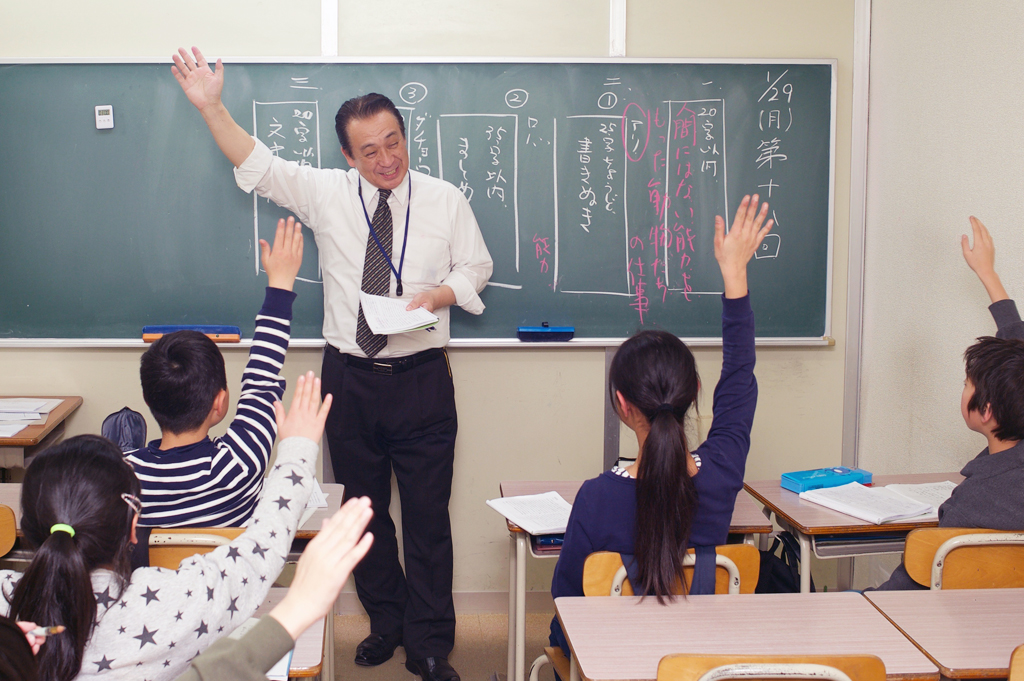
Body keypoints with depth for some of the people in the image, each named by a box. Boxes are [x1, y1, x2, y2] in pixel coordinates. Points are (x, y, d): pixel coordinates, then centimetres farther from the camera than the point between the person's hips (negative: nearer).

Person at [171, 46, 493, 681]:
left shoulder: (445, 200, 0)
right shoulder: (326, 193, 2)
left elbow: (475, 267, 7)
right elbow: (257, 164, -4)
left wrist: (435, 297, -12)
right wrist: (210, 105, -16)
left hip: (421, 379, -2)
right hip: (350, 377, 2)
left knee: (427, 515, 1)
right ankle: (386, 623, 32)